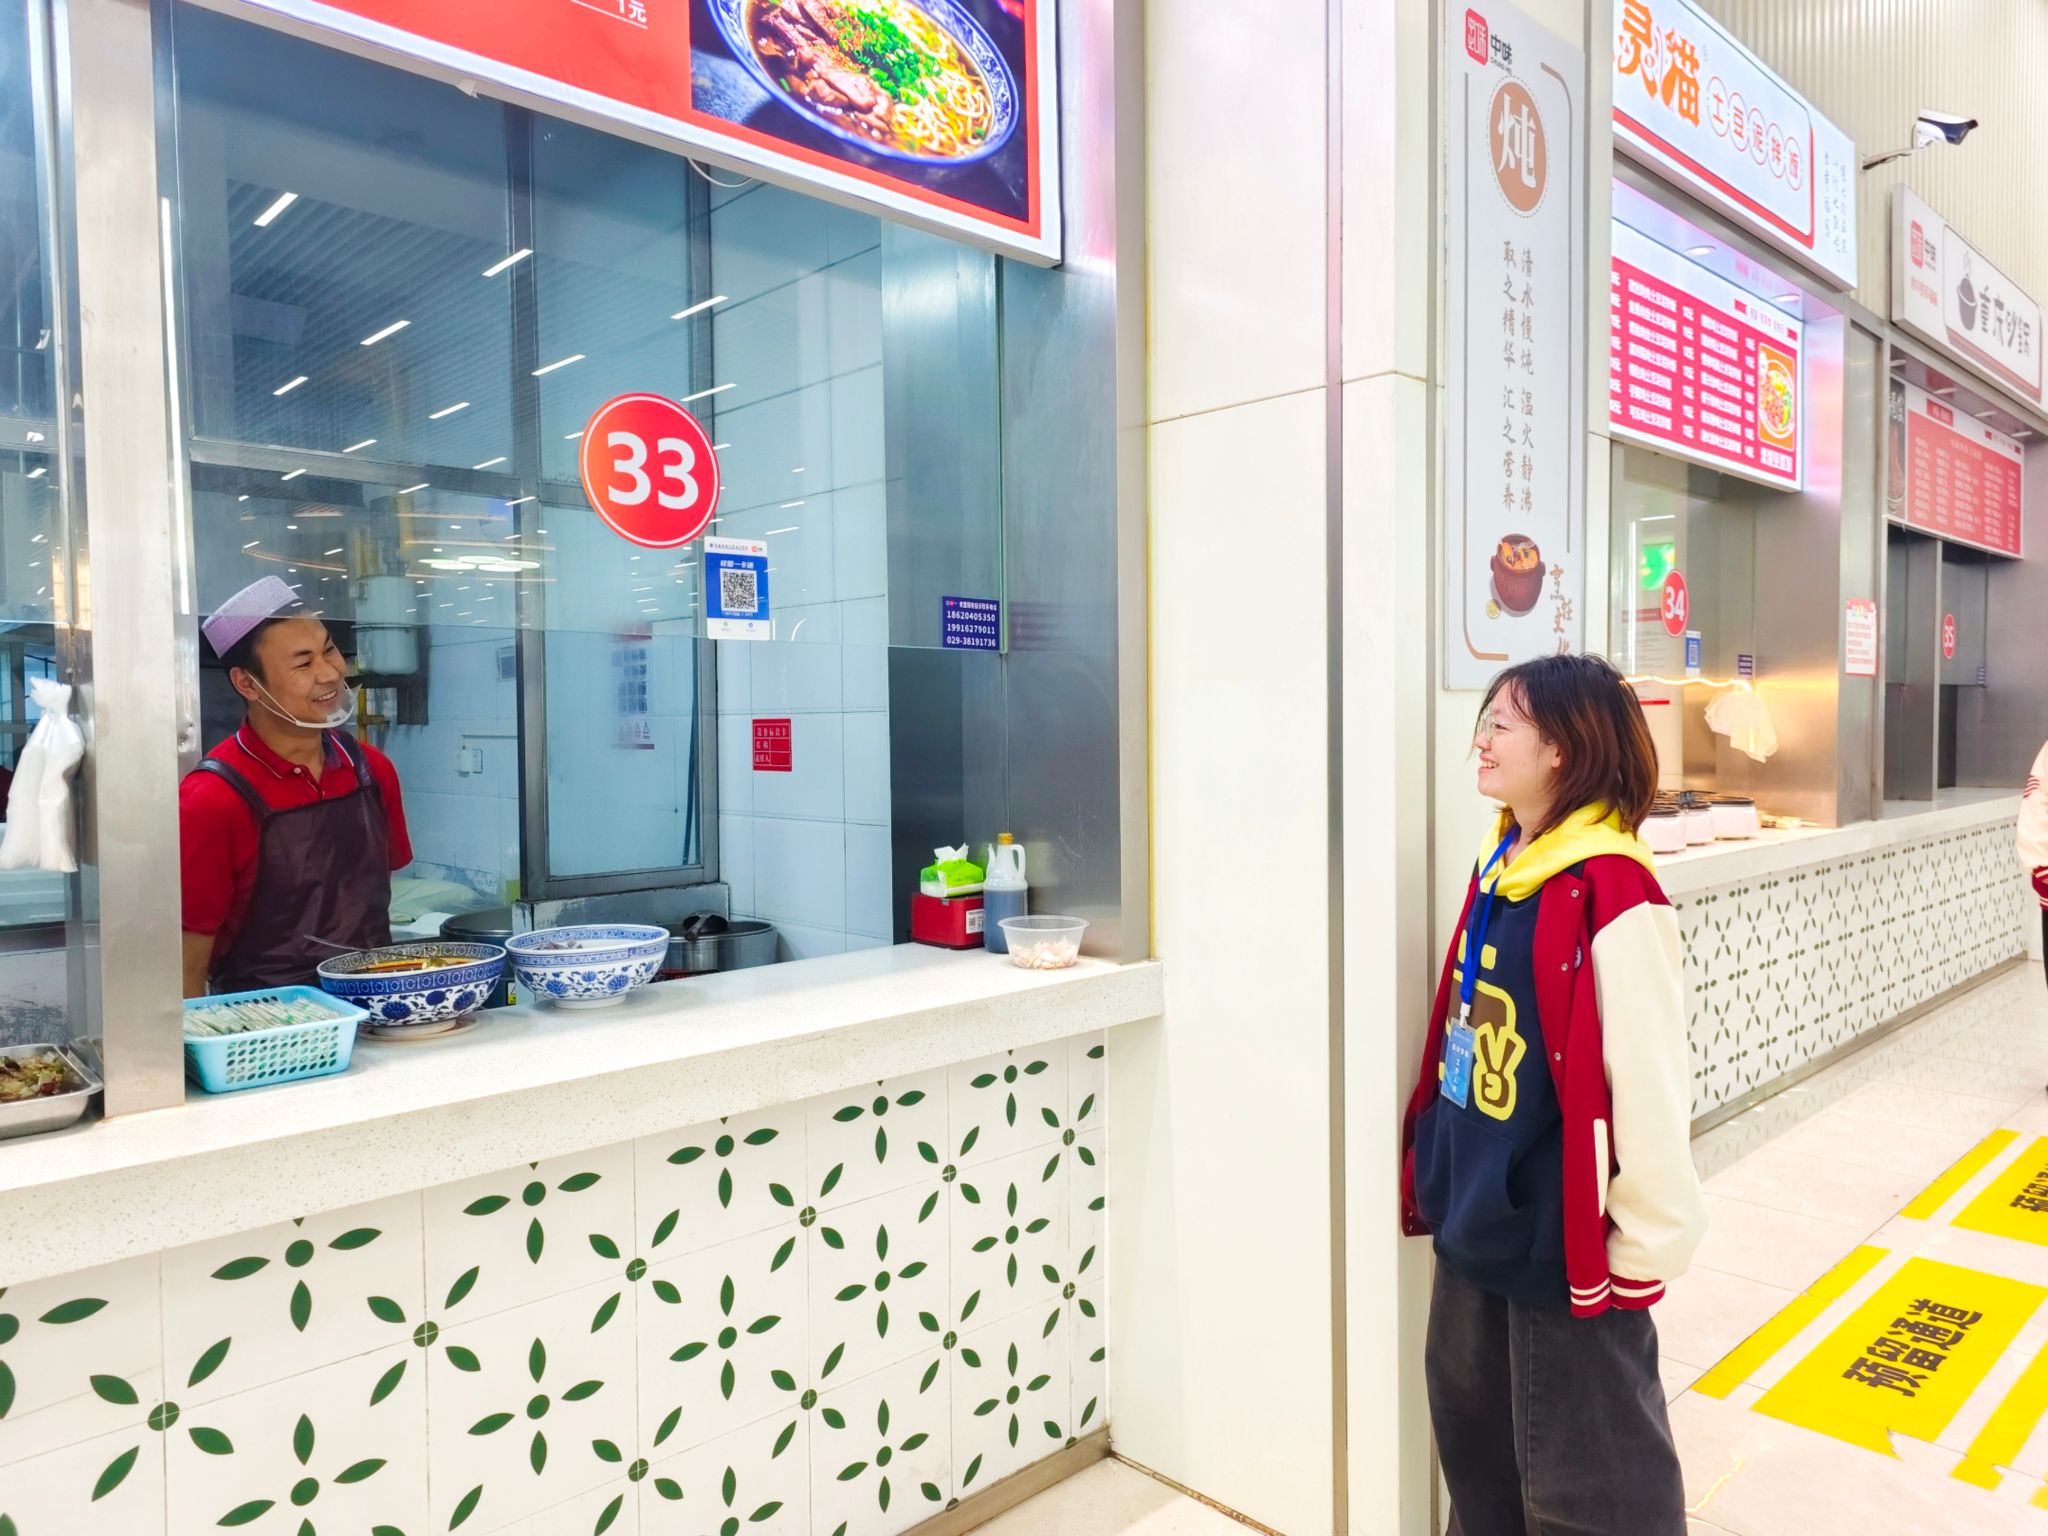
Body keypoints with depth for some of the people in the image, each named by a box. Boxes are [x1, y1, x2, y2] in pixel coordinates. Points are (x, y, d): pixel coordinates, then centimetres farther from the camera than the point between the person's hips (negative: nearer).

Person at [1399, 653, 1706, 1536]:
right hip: (1476, 1216, 8)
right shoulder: (1499, 866, 4)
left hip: (1564, 1233, -8)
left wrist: (1648, 1240, -15)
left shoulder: (1613, 894, -22)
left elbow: (1650, 1077, -21)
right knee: (1473, 1426, 24)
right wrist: (1443, 1167, 15)